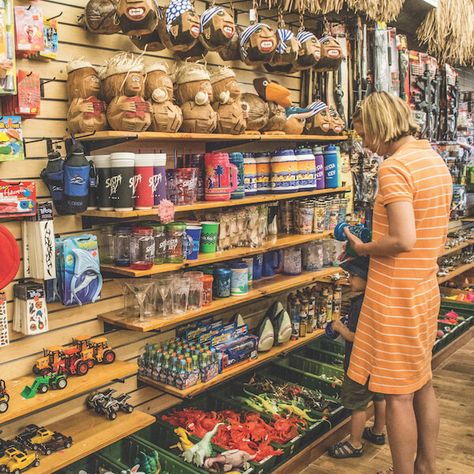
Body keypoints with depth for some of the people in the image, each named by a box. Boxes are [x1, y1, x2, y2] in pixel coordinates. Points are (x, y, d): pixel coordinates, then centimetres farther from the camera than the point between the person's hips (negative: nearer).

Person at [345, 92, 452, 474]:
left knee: (398, 395, 4)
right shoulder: (436, 161, 10)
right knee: (423, 384, 20)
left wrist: (363, 248, -11)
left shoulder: (394, 167, -19)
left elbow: (403, 239, -27)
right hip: (426, 289, 9)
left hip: (396, 296, -9)